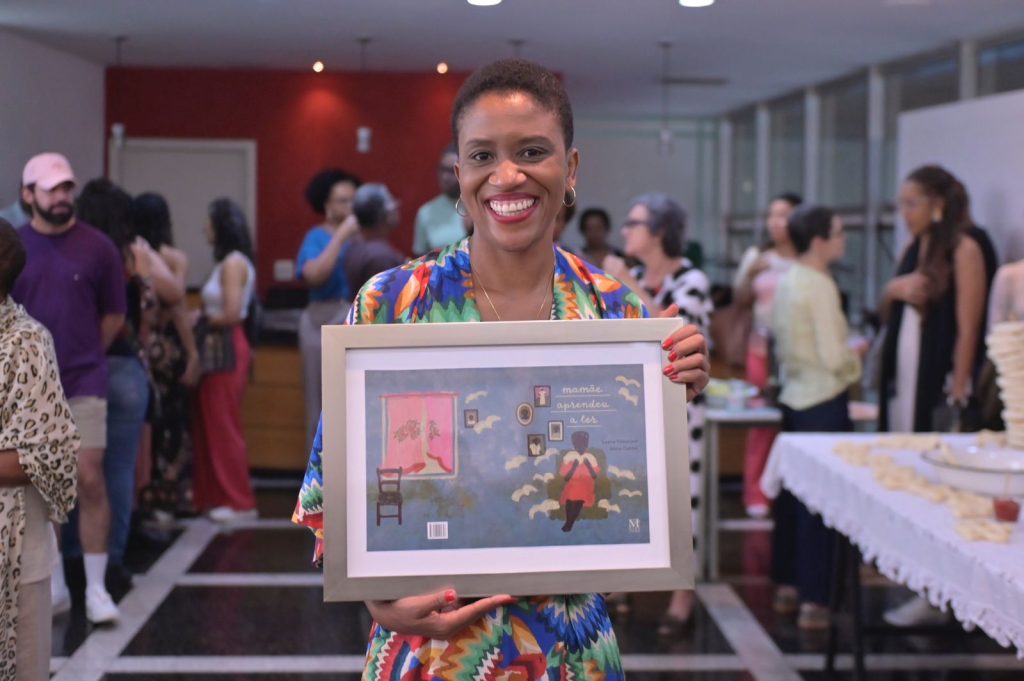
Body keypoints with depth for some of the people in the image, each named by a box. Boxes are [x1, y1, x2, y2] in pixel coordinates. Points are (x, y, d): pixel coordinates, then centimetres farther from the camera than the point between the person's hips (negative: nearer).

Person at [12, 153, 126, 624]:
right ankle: (54, 585, 20)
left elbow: (113, 315, 5)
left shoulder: (97, 246, -4)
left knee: (89, 480, -6)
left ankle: (96, 588, 3)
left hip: (84, 384, -2)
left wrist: (81, 356, 6)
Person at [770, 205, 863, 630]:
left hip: (794, 397, 8)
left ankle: (787, 583, 25)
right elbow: (833, 358, -20)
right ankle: (814, 601, -2)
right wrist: (855, 351, 0)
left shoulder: (787, 281, 7)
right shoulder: (820, 286, -17)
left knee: (792, 493, 15)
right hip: (824, 402, -8)